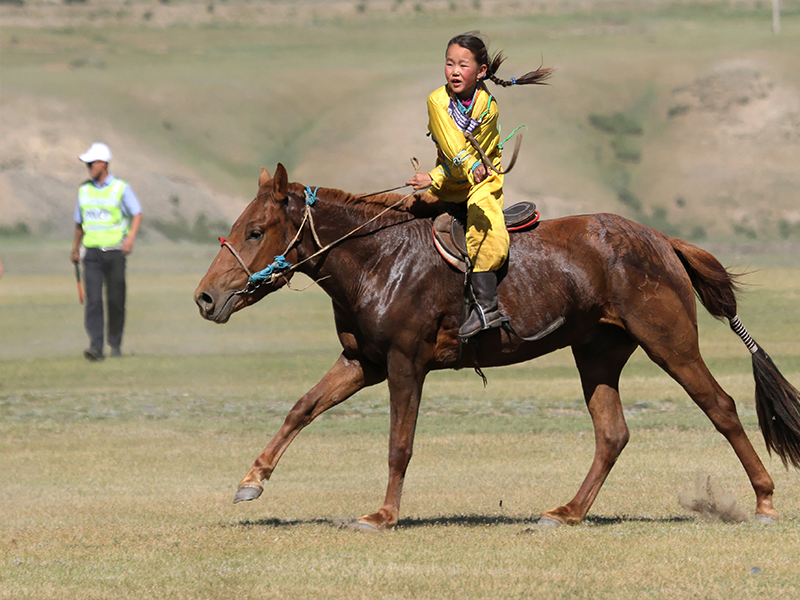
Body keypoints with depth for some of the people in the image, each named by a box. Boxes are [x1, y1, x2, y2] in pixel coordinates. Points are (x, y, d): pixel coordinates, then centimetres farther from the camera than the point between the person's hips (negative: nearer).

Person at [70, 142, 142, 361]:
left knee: (116, 301, 5)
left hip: (114, 252, -2)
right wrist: (75, 249, 26)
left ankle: (115, 344, 23)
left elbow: (137, 214, -1)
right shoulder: (84, 189, 10)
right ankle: (96, 348, -18)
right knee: (93, 300, -11)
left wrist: (130, 237, -19)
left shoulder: (121, 188, -2)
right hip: (91, 253, 2)